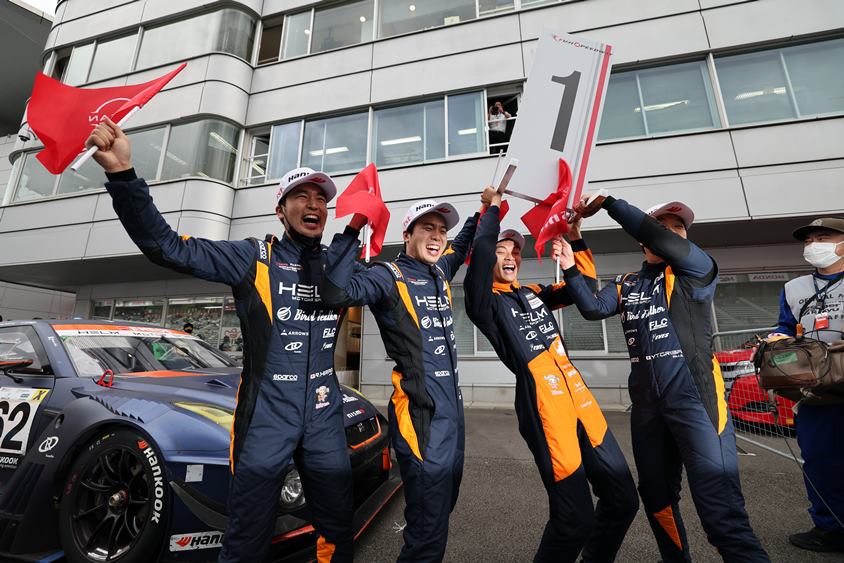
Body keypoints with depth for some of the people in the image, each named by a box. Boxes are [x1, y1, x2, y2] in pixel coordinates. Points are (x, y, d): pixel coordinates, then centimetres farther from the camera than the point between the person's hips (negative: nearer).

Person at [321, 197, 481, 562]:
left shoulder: (440, 271, 11)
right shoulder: (389, 276, -11)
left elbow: (464, 244, 32)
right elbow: (338, 292, -29)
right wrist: (353, 229, -30)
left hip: (452, 405, 8)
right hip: (420, 412, -8)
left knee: (445, 504, 24)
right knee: (429, 524, -2)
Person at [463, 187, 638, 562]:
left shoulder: (534, 293, 20)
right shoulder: (486, 301, -1)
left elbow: (585, 285, 26)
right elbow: (481, 250, -17)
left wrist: (575, 236, 15)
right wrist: (493, 208, 1)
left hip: (577, 392, 8)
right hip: (542, 402, -7)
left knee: (623, 499, 13)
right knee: (575, 518, -5)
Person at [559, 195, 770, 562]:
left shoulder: (697, 268, 1)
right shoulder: (627, 284, 14)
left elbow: (662, 242, -17)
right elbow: (593, 308, -2)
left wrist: (609, 203, -13)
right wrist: (570, 270, -14)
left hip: (695, 396, -5)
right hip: (646, 402, 5)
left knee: (718, 502, -11)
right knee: (656, 493, 16)